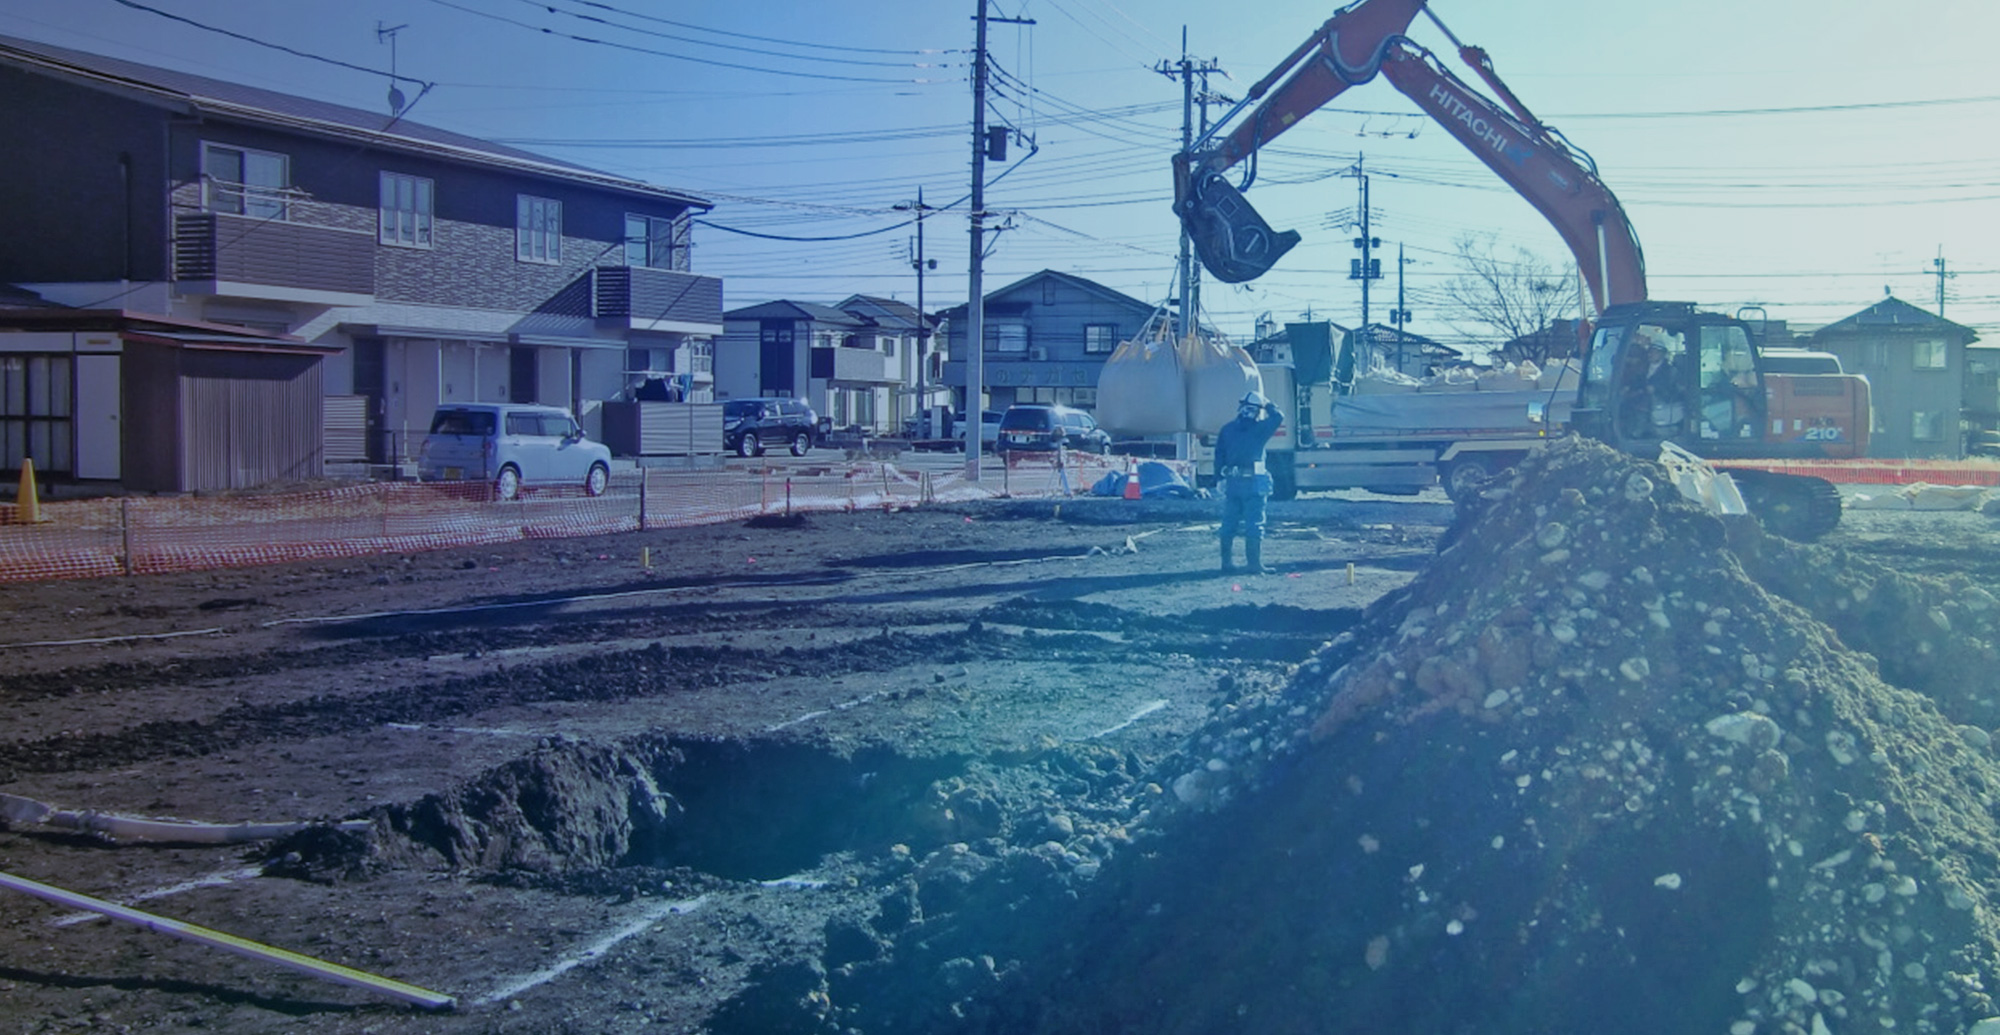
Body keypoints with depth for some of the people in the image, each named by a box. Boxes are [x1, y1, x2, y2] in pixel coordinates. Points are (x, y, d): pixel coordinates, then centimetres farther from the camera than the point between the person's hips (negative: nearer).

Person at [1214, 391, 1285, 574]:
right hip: (1253, 483, -5)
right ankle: (1254, 564, -3)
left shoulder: (1227, 429, 7)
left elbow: (1219, 457, 7)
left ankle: (1227, 562, 16)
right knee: (1254, 525, -2)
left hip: (1231, 482, 5)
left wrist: (1221, 478, 11)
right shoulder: (1259, 428, -8)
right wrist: (1267, 404, 15)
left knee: (1229, 524, 12)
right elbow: (1279, 416, 1)